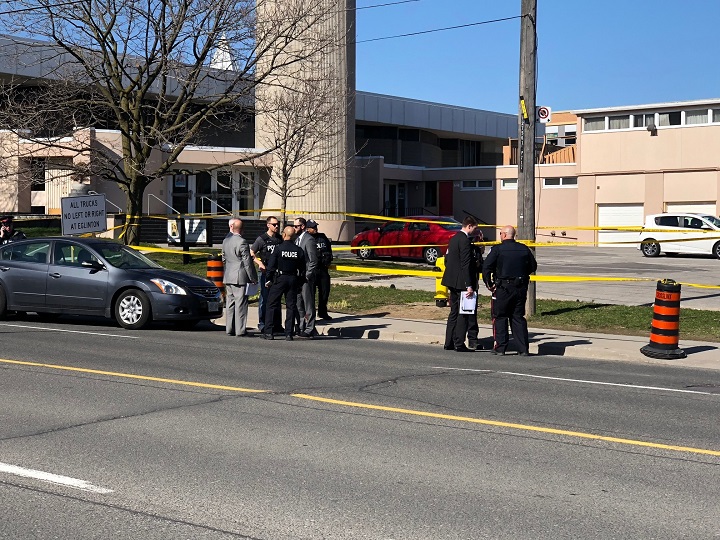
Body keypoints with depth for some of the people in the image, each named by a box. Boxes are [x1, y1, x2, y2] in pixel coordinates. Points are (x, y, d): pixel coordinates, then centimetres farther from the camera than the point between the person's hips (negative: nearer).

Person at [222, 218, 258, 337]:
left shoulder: (225, 241, 7)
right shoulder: (242, 242, -14)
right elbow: (247, 262, -13)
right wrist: (253, 278, -6)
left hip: (228, 277, 7)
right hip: (240, 277, -7)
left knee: (230, 304, 12)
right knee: (240, 304, -4)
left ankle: (229, 329, 15)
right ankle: (240, 330, -3)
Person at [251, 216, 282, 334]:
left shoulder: (280, 239, 11)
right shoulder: (262, 239, -3)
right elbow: (251, 253, -3)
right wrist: (260, 263, -15)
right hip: (265, 272, -5)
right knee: (264, 298, -3)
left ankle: (276, 323, 16)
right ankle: (262, 324, 2)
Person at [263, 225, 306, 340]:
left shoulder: (278, 248, -9)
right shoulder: (299, 250, 0)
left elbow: (271, 265, -8)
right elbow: (302, 269, 3)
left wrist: (269, 279, 2)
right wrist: (299, 282, 11)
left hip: (279, 279, -3)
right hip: (293, 279, 3)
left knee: (272, 305, 6)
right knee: (291, 306, 6)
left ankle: (268, 332, 4)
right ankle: (289, 333, 4)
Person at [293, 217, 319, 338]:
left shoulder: (309, 240, -13)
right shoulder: (297, 239, 15)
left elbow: (313, 261, -15)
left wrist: (307, 276, -17)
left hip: (306, 278, -9)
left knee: (308, 305, -3)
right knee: (298, 304, 13)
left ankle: (309, 331, 2)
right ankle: (301, 328, 23)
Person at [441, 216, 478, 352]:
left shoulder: (454, 238, 13)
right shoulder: (465, 240, -16)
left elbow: (447, 259, 18)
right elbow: (466, 265, -20)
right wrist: (469, 286, -20)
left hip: (452, 281, 10)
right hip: (461, 282, -9)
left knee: (454, 312, 14)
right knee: (463, 313, -4)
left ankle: (449, 343, 17)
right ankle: (459, 344, -3)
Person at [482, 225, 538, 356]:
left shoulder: (498, 249, -9)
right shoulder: (524, 249, 5)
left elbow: (486, 267, -14)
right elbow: (533, 266, 15)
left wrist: (488, 283, -3)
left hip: (503, 288, -4)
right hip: (521, 289, 4)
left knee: (500, 317, 6)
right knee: (518, 318, 10)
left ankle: (500, 347, 5)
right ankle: (524, 348, 6)